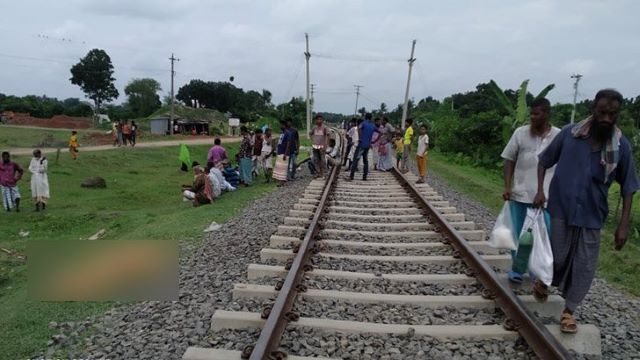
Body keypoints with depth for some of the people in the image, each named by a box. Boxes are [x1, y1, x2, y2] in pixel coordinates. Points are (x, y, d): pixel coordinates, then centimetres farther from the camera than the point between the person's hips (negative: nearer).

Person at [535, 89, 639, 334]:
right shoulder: (569, 133, -8)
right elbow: (544, 160, 4)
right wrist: (540, 190, -9)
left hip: (592, 214, 1)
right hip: (560, 208, -1)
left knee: (585, 267, 5)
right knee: (557, 257, 7)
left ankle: (568, 311, 22)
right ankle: (543, 281, 40)